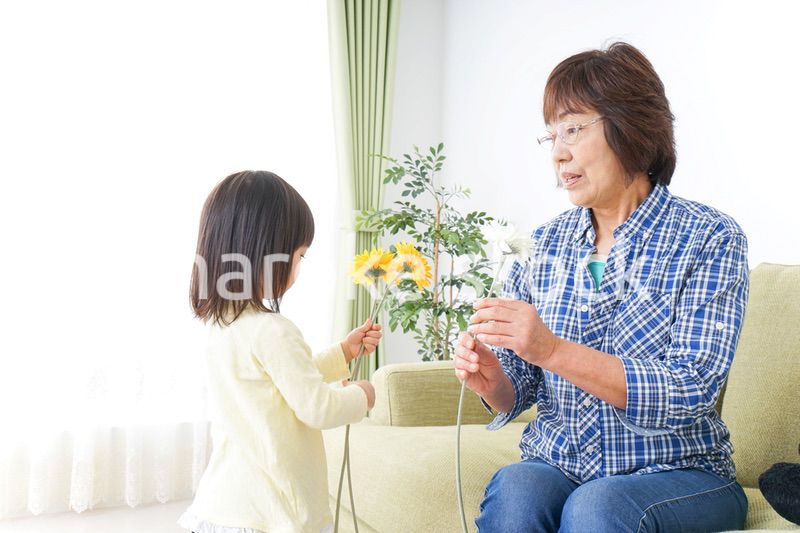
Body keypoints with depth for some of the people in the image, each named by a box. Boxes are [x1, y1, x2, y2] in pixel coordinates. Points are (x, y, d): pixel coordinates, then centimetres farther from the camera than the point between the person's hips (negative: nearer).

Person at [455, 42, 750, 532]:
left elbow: (690, 393, -17)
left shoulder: (710, 240, -6)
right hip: (555, 463, 3)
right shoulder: (548, 244, 6)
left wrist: (555, 352, -28)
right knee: (513, 489, -29)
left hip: (675, 473, -2)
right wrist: (493, 382, -16)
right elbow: (518, 392, 8)